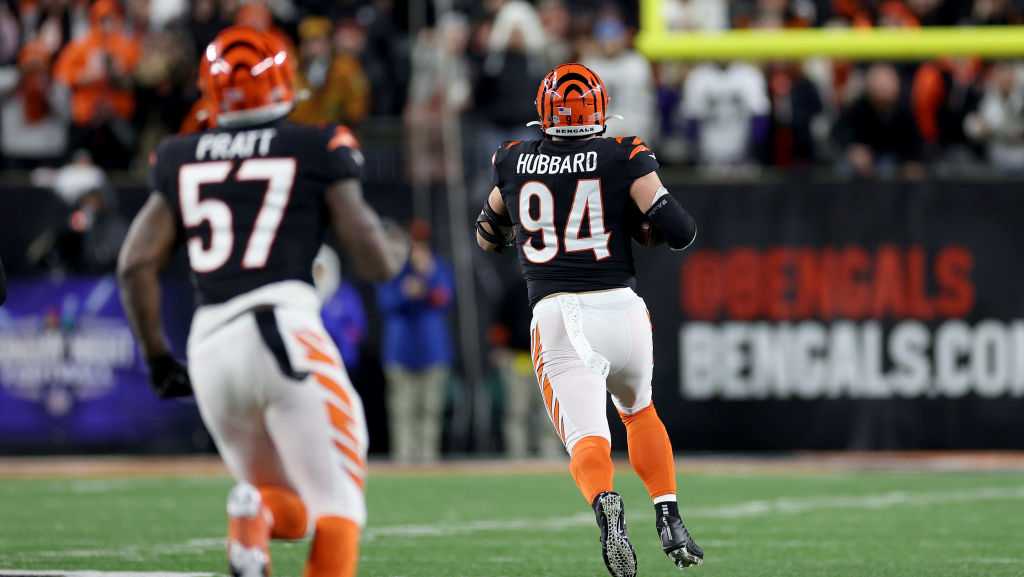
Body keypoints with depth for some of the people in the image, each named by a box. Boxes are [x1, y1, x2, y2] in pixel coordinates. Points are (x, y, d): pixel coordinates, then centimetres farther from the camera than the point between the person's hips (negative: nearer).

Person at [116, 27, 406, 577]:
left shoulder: (181, 161, 15)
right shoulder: (316, 151, 6)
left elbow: (135, 266, 8)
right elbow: (373, 261, 3)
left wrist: (157, 357, 18)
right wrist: (399, 254, 26)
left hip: (209, 345, 4)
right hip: (284, 330, -4)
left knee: (288, 507, 18)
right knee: (337, 504, 3)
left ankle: (254, 514, -17)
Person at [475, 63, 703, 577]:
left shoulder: (513, 161, 9)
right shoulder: (624, 157, 2)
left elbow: (488, 238, 26)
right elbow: (679, 232, -5)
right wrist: (646, 226, 15)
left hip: (556, 317, -1)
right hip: (620, 308, 1)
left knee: (586, 437, -10)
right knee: (638, 409, 28)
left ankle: (605, 504, -42)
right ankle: (669, 521, 18)